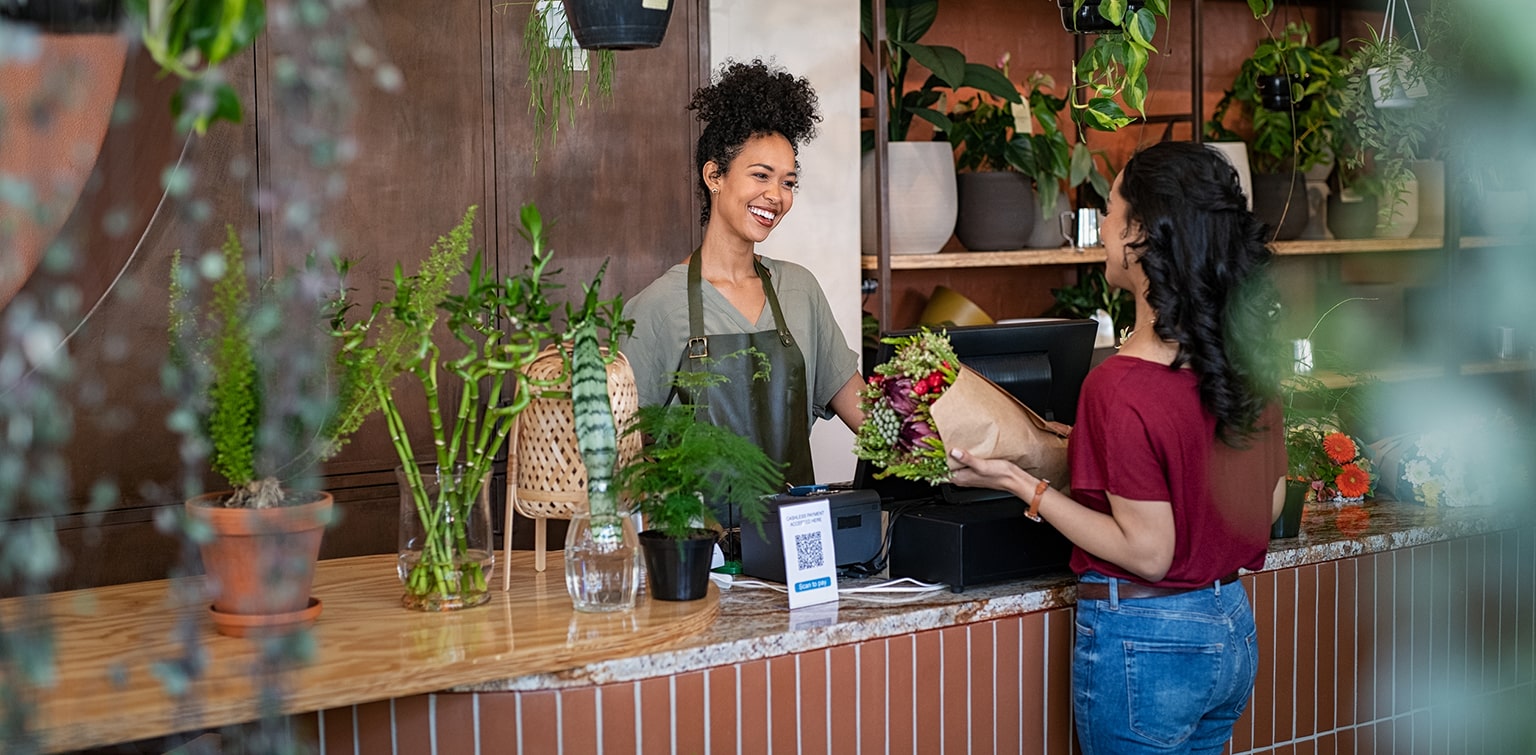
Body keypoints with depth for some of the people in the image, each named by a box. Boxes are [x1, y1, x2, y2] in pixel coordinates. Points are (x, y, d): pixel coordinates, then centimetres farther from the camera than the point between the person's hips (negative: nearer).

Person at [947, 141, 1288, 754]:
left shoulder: (1121, 389, -24)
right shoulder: (1247, 358, -2)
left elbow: (1147, 553, -19)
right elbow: (1271, 499, 10)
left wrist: (1023, 485, -14)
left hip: (1143, 644, -7)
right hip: (1231, 629, 7)